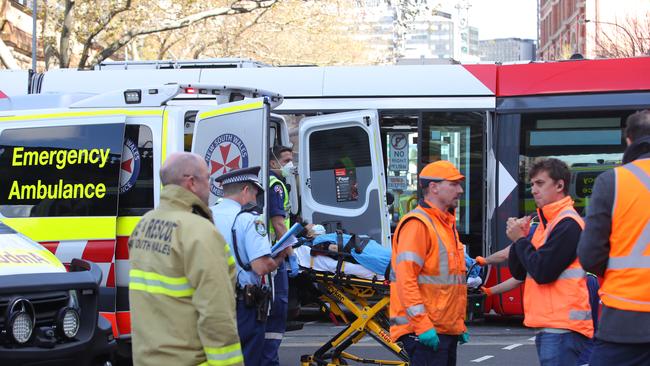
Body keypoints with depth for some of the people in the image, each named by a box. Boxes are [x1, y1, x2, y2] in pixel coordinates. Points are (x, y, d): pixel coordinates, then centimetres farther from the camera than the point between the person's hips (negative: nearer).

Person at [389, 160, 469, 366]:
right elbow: (406, 279, -20)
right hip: (426, 333, -10)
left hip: (447, 331, 10)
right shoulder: (418, 224, -12)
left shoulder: (446, 225, 21)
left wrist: (459, 324, 23)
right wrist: (422, 325, -24)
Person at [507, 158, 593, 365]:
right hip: (547, 326, 10)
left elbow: (542, 272, -18)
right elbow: (518, 272, 17)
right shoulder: (544, 223, 19)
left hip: (563, 327, -10)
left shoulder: (568, 224, -11)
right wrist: (520, 239, 0)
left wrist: (520, 240, -5)